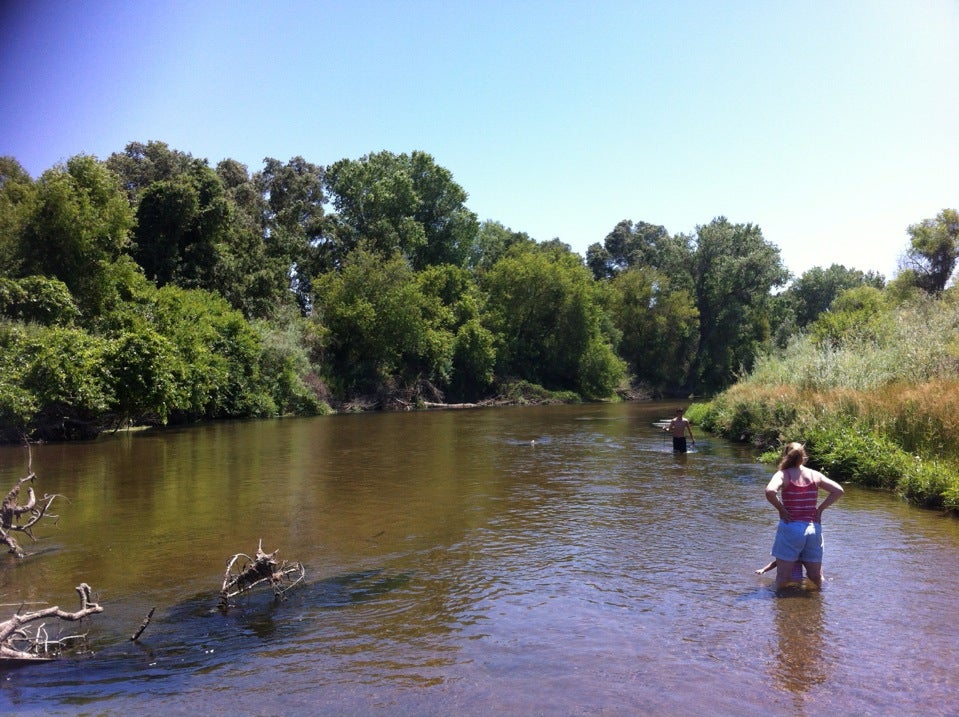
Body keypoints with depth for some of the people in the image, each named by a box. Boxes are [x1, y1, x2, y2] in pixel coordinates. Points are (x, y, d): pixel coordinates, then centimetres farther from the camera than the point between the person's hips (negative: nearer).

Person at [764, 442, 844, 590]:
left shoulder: (783, 474, -4)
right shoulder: (815, 475, 7)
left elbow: (770, 491, -23)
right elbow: (838, 490, 4)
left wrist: (780, 509, -9)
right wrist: (820, 508, 6)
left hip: (790, 527, -3)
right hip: (813, 529, 4)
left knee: (783, 578, 0)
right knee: (816, 577, 15)